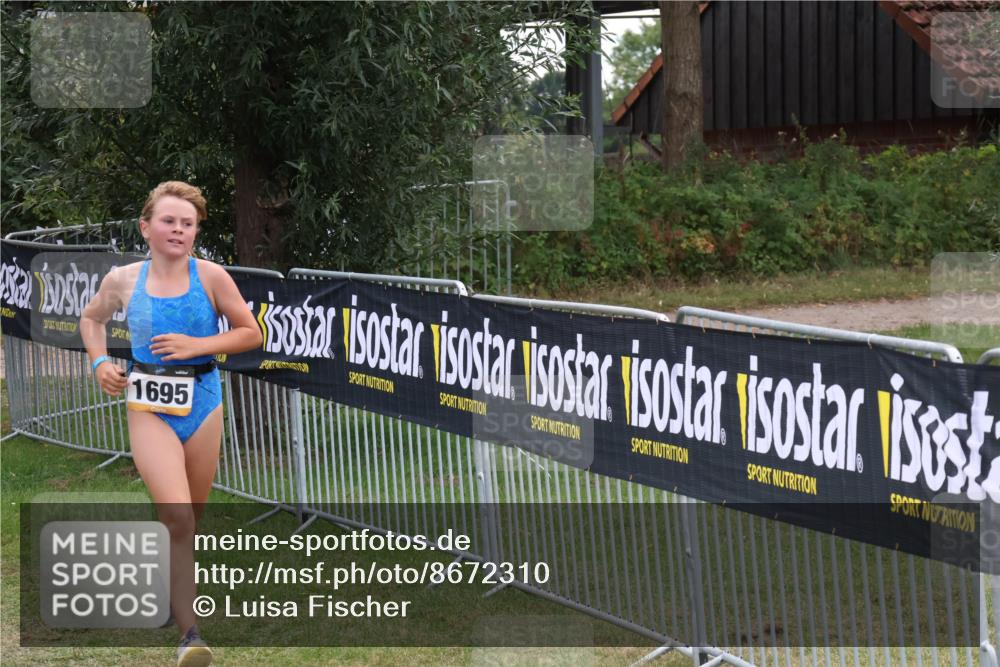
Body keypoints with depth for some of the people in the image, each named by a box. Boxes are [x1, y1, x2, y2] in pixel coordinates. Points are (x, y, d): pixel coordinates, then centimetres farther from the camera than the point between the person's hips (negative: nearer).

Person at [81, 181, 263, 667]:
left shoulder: (210, 277, -6)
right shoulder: (123, 281, -2)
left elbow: (251, 333, -1)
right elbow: (91, 319, 19)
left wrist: (197, 345, -14)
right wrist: (100, 362, 3)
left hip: (202, 404, 2)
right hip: (149, 407, -1)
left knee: (188, 520, 13)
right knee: (177, 518, -17)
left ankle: (168, 584, 42)